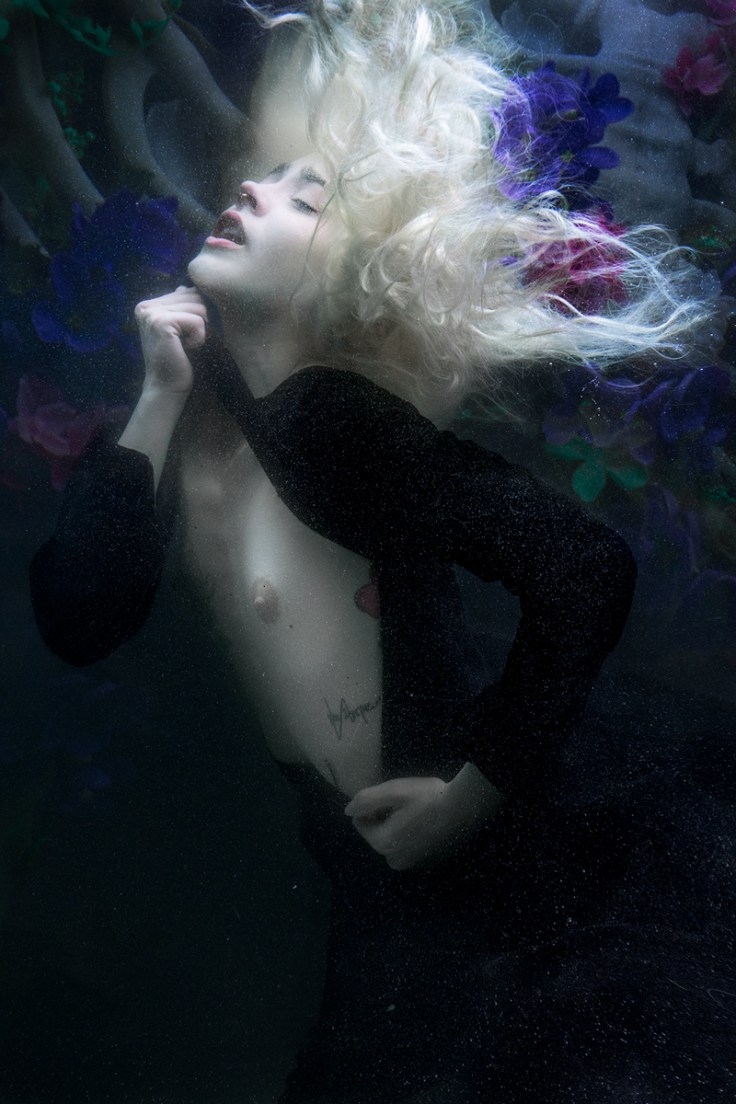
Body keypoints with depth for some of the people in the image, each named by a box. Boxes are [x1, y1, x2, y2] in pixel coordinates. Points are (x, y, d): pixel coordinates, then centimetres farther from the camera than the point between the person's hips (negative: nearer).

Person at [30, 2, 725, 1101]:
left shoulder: (332, 418, -20)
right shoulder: (199, 412, 1)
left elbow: (589, 567, -28)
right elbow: (78, 623, -8)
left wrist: (478, 791, -20)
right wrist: (158, 404, -12)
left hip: (491, 867, -7)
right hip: (375, 885, 8)